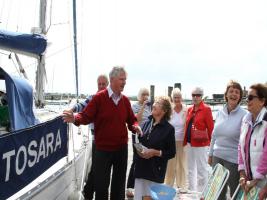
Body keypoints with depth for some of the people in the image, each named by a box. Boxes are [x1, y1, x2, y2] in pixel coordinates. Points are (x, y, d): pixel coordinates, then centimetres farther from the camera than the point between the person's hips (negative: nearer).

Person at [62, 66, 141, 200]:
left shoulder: (125, 100, 4)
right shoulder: (99, 98, -11)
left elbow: (131, 119, 11)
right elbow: (86, 116, -13)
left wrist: (135, 126, -11)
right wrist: (75, 119, -33)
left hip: (122, 148, 5)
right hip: (103, 148, -4)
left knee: (119, 183, 17)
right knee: (101, 183, 6)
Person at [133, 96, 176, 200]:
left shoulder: (169, 128, -6)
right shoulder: (147, 123, 10)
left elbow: (171, 153, -5)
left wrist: (155, 152, -15)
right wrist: (138, 149, -2)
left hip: (156, 171, -5)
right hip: (141, 168, 5)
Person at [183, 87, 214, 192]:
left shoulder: (206, 109, -9)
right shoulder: (190, 109, 12)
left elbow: (210, 127, -10)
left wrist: (211, 142, -11)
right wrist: (185, 140, 12)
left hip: (201, 144, -7)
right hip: (189, 143, 7)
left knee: (201, 169, 1)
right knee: (191, 168, 16)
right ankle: (191, 190, 29)